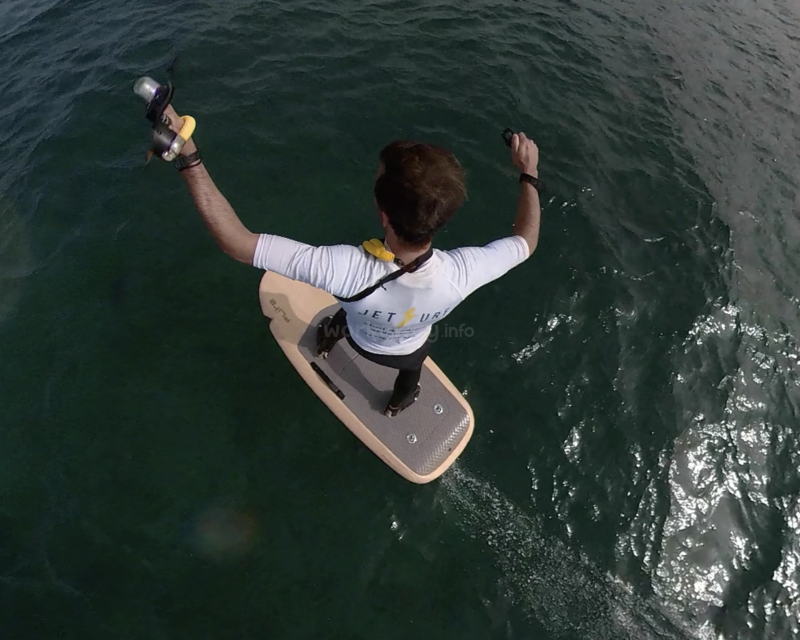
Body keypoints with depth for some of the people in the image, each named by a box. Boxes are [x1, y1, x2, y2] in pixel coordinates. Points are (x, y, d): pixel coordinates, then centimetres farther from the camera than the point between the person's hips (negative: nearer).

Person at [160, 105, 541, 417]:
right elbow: (525, 240, -21)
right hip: (408, 351, 1)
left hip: (360, 339, -1)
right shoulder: (460, 273, -43)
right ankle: (398, 404, 72)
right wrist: (529, 174, -11)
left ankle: (327, 340, 70)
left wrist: (187, 155, -40)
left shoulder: (345, 271, -49)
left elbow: (237, 241, -44)